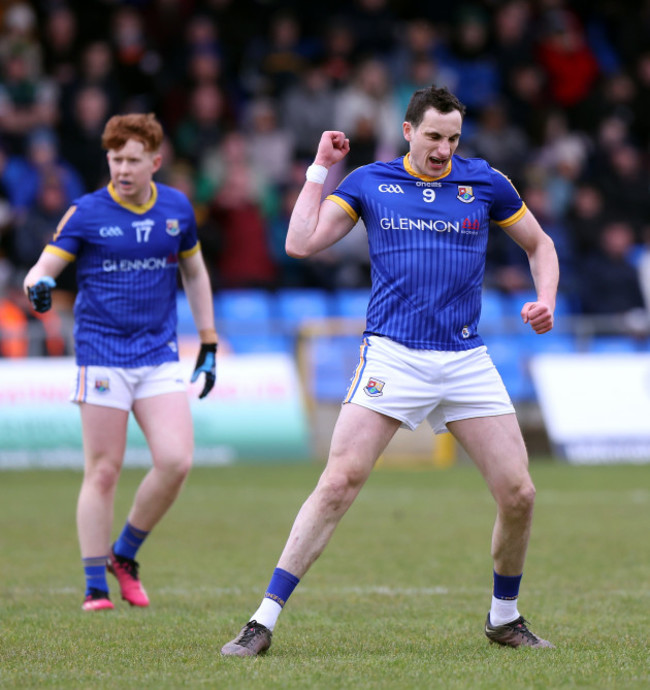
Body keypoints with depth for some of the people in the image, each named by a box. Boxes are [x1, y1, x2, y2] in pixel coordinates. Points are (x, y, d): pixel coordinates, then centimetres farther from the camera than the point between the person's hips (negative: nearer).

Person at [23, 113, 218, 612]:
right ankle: (96, 586, 6)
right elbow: (44, 267, -7)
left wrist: (209, 346, 19)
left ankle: (125, 555, 10)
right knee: (104, 471, -3)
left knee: (176, 461, -12)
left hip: (160, 355, 3)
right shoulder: (86, 212, -3)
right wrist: (39, 284, -32)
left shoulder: (177, 208, 7)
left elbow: (195, 274, 20)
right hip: (101, 355, -3)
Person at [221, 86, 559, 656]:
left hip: (467, 361, 2)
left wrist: (545, 300, 2)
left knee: (518, 493, -3)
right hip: (392, 356, -2)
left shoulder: (484, 181, 8)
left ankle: (504, 617, 22)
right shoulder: (369, 182, 5)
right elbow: (301, 243, -2)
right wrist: (320, 168, 2)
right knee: (339, 484, -15)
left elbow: (540, 245, 20)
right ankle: (264, 621, -12)